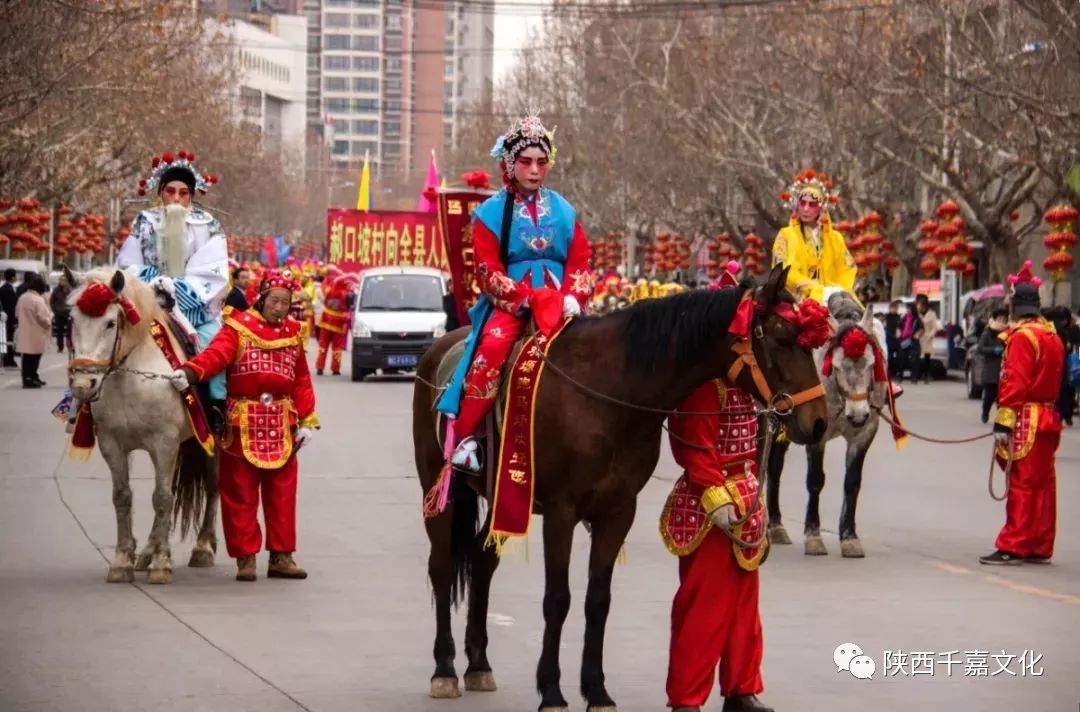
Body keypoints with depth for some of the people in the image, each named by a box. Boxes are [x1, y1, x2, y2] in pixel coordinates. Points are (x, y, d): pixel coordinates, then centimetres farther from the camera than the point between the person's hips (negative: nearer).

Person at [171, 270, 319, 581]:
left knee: (282, 493, 8)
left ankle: (281, 556, 17)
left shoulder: (293, 335, 12)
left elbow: (302, 382, 12)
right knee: (240, 495, 0)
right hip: (243, 425, -4)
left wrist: (307, 420, 6)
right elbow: (216, 355, -20)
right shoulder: (238, 327, -3)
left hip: (282, 427, 4)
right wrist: (189, 372, -39)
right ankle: (245, 557, 8)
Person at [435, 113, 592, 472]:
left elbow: (579, 264, 10)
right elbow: (488, 271, -4)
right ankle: (463, 436, -26)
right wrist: (526, 298, -16)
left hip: (556, 303, 3)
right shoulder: (491, 213, 2)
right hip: (507, 303, -3)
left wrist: (572, 298, -10)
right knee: (492, 347, -31)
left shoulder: (563, 212, 12)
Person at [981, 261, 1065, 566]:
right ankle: (1040, 548, 14)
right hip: (1049, 418, 9)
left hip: (1026, 423, -9)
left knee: (1021, 484, -7)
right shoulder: (1052, 336, 13)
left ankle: (1012, 548, -5)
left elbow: (1015, 383, -20)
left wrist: (1003, 423, -21)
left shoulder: (1021, 337, -15)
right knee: (1043, 484, 10)